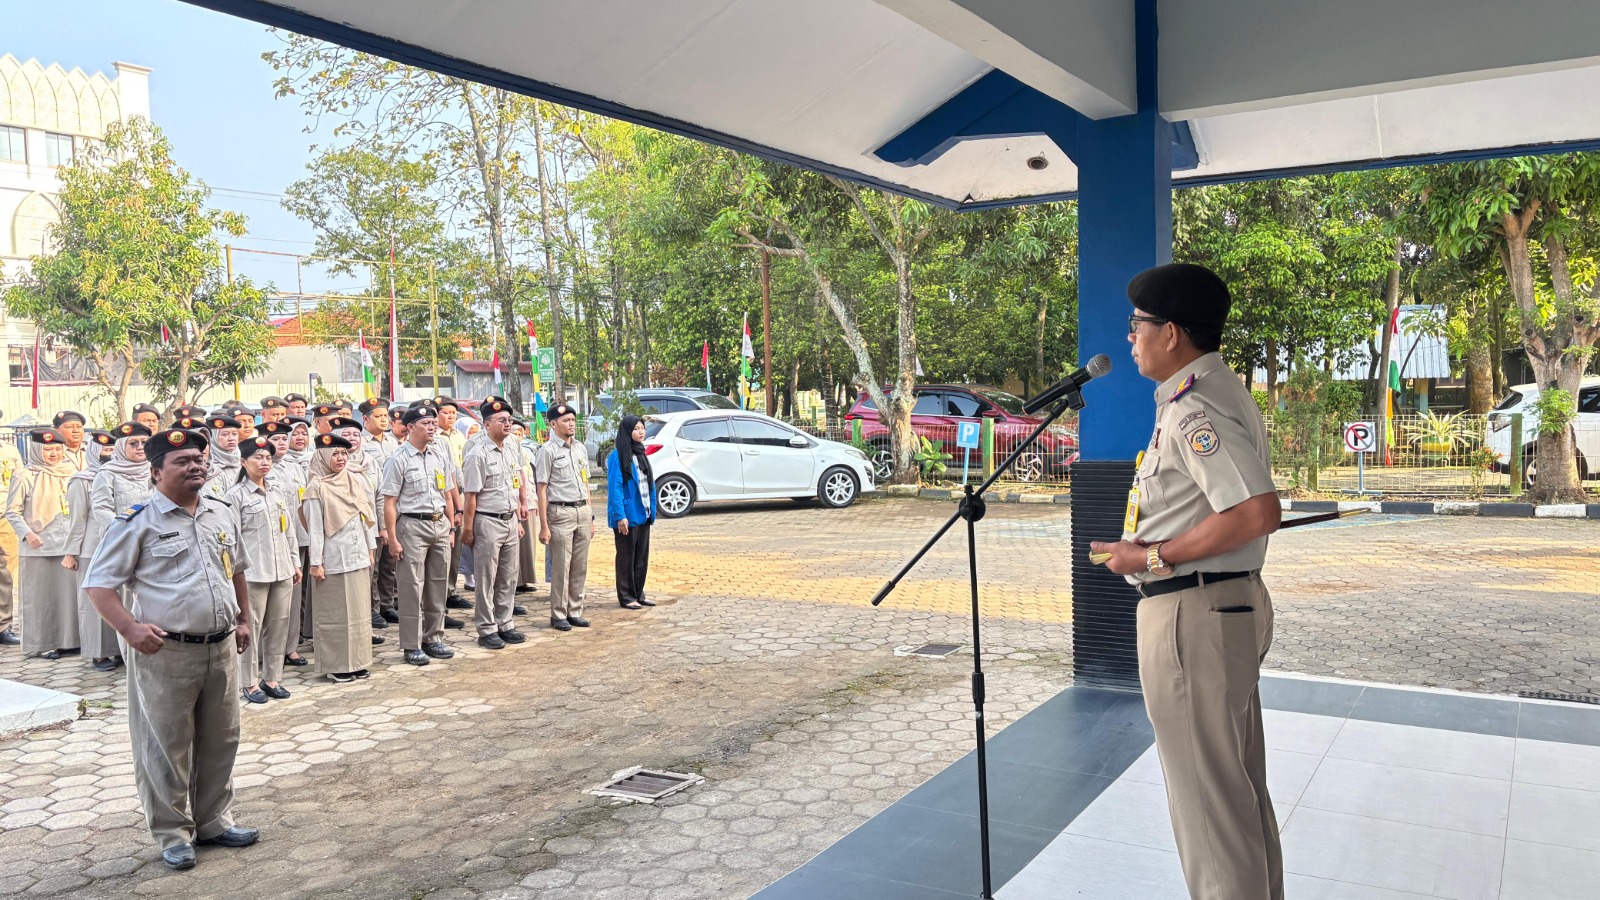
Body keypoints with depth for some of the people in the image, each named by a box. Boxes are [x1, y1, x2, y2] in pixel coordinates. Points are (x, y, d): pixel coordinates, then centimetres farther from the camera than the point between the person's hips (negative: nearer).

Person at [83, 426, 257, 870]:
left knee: (219, 741, 15)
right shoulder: (137, 523, -9)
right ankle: (173, 834, 19)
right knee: (166, 747, 4)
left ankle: (213, 821, 30)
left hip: (220, 649, 6)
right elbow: (99, 584, -9)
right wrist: (130, 628, -21)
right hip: (165, 653, -5)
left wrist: (243, 619, 17)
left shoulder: (221, 514, 9)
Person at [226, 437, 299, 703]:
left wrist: (295, 563, 16)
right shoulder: (236, 495, -3)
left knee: (278, 626, 9)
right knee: (251, 627, 0)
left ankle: (272, 678, 19)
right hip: (253, 572, -6)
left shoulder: (277, 494, 15)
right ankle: (249, 683, 11)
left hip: (282, 571, 6)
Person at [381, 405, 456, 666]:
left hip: (440, 525, 6)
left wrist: (451, 528, 12)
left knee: (437, 585, 11)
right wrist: (393, 539, -13)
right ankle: (412, 645, 7)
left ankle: (433, 638, 23)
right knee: (412, 588, -1)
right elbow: (389, 503, -9)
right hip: (413, 526, -6)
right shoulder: (398, 460, -6)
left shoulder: (439, 458, 12)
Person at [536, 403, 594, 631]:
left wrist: (590, 518, 15)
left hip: (583, 512, 6)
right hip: (560, 512, -6)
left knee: (580, 567, 9)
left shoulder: (580, 449, 13)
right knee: (561, 568, -2)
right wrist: (544, 526, -13)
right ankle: (558, 615, 8)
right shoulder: (548, 450, -6)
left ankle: (575, 611, 18)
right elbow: (542, 489, -9)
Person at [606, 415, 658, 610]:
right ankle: (626, 597, 10)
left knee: (642, 557, 12)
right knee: (626, 557, 2)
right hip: (627, 515, -8)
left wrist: (652, 511, 9)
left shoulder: (641, 454, 12)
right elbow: (614, 488, -16)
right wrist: (620, 516, -21)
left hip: (643, 514, 8)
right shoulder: (617, 456, -12)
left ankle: (638, 593, 22)